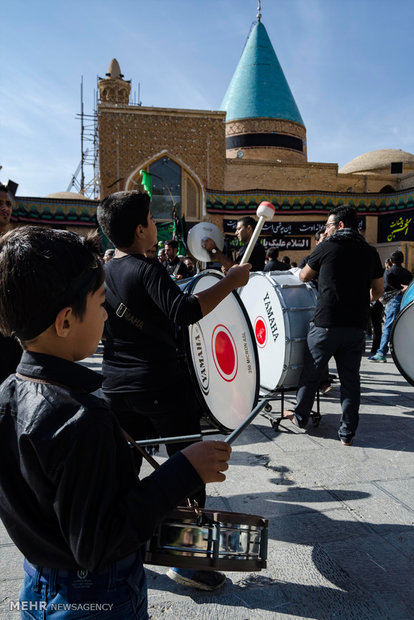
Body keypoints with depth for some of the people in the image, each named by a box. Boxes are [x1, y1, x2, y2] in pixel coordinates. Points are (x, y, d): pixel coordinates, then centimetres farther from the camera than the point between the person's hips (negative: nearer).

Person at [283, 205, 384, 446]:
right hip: (357, 325, 3)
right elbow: (378, 291, 12)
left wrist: (317, 250, 23)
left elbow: (304, 277, 10)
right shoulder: (370, 252, 7)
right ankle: (348, 433, 14)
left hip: (326, 324, -3)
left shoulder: (326, 247, -3)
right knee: (350, 378, 9)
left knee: (310, 373, 13)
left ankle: (300, 417, 28)